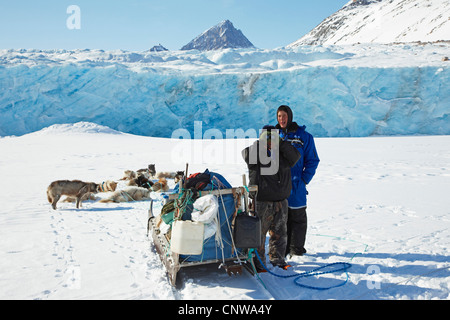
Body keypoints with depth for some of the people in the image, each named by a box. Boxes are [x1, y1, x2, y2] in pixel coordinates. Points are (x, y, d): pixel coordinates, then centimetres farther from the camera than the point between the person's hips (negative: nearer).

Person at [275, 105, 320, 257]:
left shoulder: (304, 136, -1)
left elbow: (312, 160, 1)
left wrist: (304, 180, -8)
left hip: (295, 185, -2)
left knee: (297, 216, 5)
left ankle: (297, 248, 19)